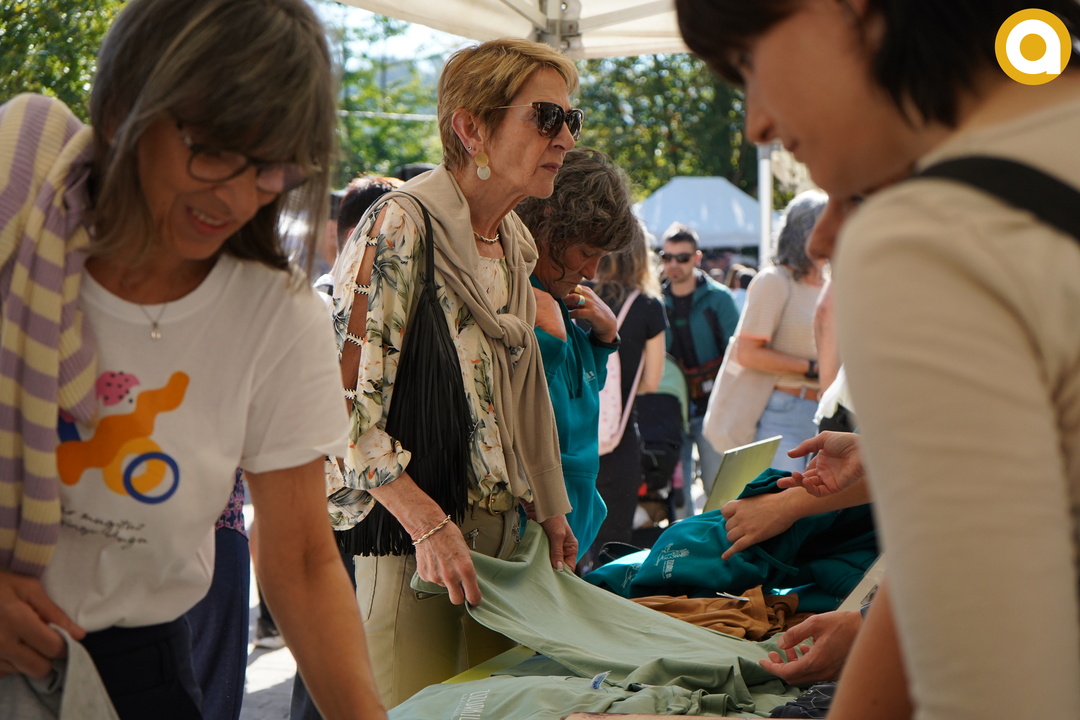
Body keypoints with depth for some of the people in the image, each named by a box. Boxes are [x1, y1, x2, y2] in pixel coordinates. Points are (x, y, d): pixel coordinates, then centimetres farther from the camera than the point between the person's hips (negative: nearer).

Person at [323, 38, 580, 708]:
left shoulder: (515, 244, 14)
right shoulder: (400, 226, -12)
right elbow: (346, 394, -18)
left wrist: (548, 509, 17)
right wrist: (429, 524, -23)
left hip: (501, 534, 8)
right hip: (405, 532, -8)